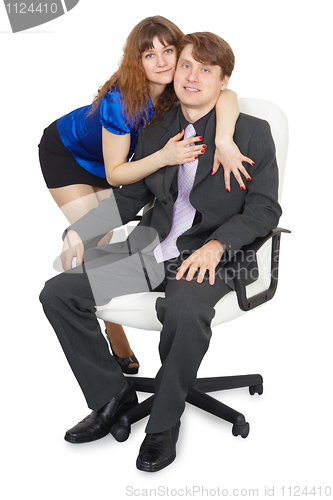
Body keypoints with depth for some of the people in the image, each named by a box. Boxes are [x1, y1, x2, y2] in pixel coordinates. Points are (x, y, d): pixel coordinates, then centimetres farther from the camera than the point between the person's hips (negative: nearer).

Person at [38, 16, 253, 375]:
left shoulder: (179, 89, -23)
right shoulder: (121, 100, -38)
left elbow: (226, 95, -42)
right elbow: (114, 173, -33)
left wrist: (224, 139, -62)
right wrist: (164, 157, -47)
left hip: (103, 161, 6)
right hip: (65, 153, -5)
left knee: (105, 238, 6)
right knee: (94, 244, -10)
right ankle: (117, 345, 3)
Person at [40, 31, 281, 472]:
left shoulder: (253, 133, 0)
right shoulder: (155, 133, 14)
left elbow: (265, 208, -5)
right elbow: (130, 195, 20)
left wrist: (216, 245, -21)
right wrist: (80, 231, 5)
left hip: (210, 257, -5)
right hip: (151, 249, 6)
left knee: (184, 310, -39)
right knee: (57, 293, -7)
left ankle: (165, 421, -12)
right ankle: (112, 396, 8)